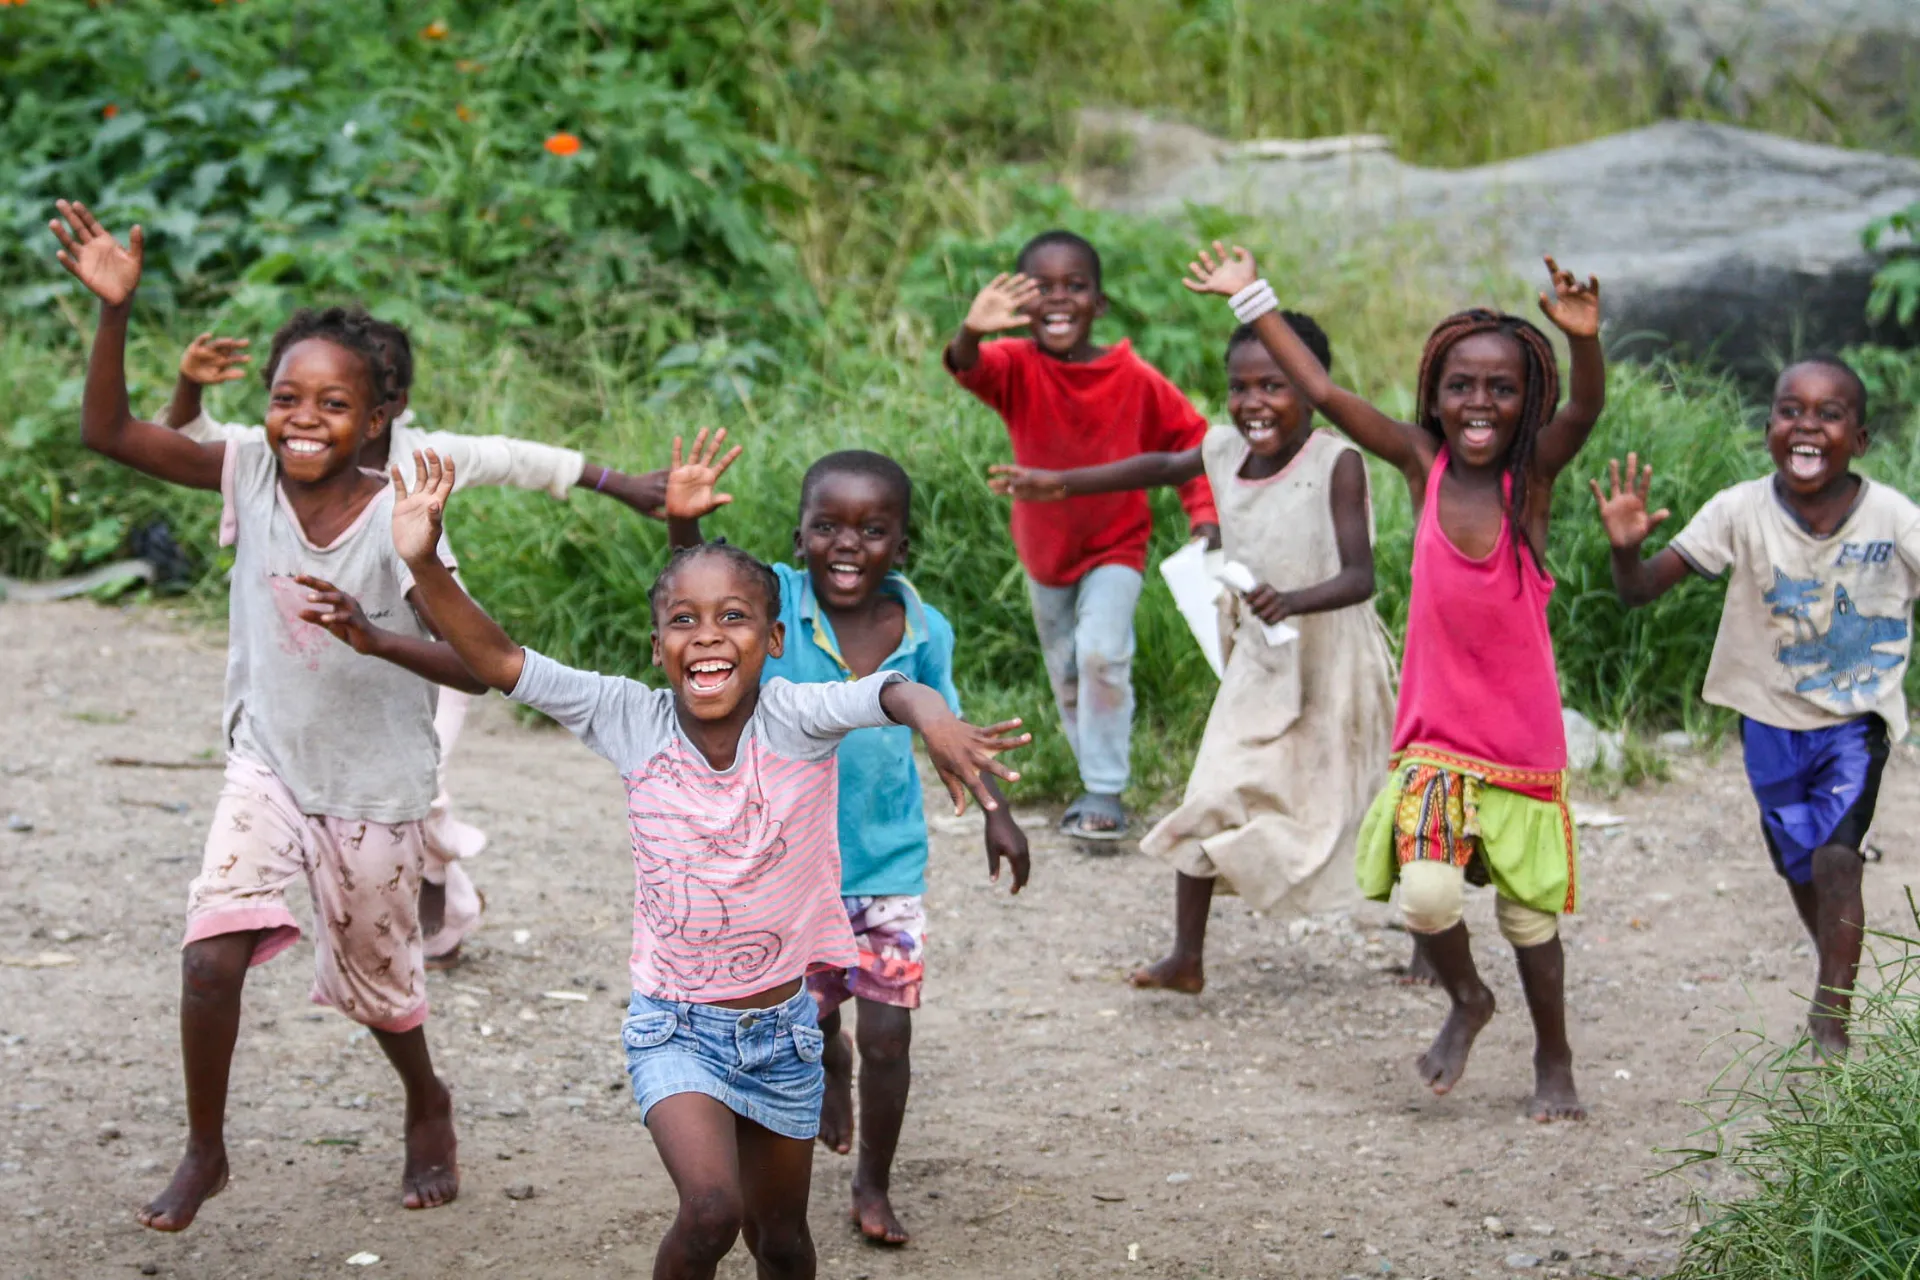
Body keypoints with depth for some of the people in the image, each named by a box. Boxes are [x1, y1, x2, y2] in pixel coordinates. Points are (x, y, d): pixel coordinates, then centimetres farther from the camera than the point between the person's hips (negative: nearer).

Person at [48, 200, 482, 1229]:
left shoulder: (398, 521, -21)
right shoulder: (250, 474, -12)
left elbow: (475, 665, -21)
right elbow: (107, 432, -15)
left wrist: (378, 638, -37)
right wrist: (114, 310, -27)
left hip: (374, 787, -2)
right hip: (267, 762, 2)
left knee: (376, 983, 14)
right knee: (211, 958, -15)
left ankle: (428, 1108, 46)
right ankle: (204, 1151, 7)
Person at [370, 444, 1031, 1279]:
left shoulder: (797, 720, -16)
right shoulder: (633, 722, -11)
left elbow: (886, 692, -36)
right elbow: (500, 663, -16)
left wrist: (932, 717, -59)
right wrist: (422, 564, -29)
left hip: (782, 1026, 1)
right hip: (674, 1027, -1)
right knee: (711, 1210, -23)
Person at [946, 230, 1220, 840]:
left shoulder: (1135, 379, -19)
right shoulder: (1017, 367, -19)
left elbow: (1191, 439, -6)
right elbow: (971, 370, -43)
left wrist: (1204, 515, -17)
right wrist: (971, 333, -66)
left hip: (1114, 546, -3)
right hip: (1044, 550, 3)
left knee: (1101, 655, -22)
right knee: (1066, 675, 15)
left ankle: (1104, 793, -13)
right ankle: (1098, 784, 35)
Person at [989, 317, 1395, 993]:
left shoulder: (1337, 463, -21)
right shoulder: (1226, 448, -4)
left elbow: (1360, 576, -27)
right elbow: (1164, 467, 18)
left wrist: (1293, 600, -46)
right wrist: (1061, 482, 17)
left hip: (1333, 664, -5)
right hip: (1258, 663, 5)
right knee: (1209, 801, -3)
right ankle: (1186, 957, 6)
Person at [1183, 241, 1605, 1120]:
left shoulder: (1535, 472, -8)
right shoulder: (1421, 463, -4)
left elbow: (1583, 413, -28)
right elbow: (1322, 392, -1)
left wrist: (1586, 342, -49)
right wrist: (1253, 298, -1)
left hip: (1522, 738, -1)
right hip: (1433, 736, 1)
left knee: (1528, 913, 10)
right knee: (1427, 893, -16)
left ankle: (1554, 1061, 33)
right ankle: (1466, 1001, 16)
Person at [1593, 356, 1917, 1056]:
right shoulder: (1742, 512, -16)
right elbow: (1639, 591, -17)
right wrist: (1626, 548, -38)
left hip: (1857, 716, -2)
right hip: (1772, 716, 2)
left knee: (1835, 856, -18)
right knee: (1801, 867, 15)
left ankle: (1831, 1021, -7)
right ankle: (1839, 981, 42)